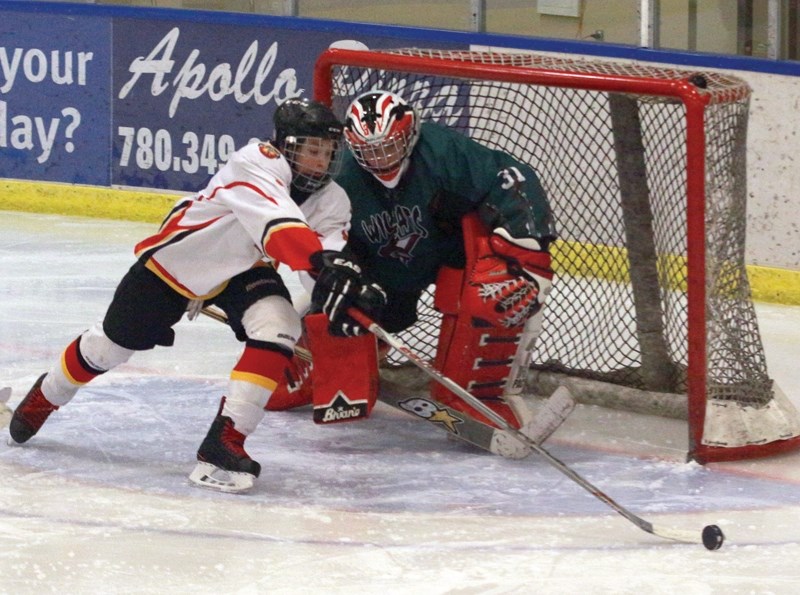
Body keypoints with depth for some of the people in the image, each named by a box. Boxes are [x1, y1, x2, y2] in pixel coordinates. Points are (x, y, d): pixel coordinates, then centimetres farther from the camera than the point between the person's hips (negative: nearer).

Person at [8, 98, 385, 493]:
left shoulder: (332, 203, -12)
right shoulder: (256, 162, -32)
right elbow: (276, 224, -48)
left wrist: (345, 289, -48)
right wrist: (321, 261, -63)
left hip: (245, 271, 4)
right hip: (179, 257, -4)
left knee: (277, 328, -26)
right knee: (110, 345, 10)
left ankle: (224, 442, -22)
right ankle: (46, 395, 42)